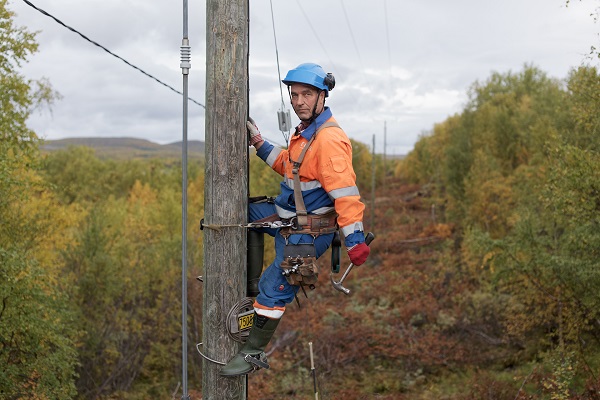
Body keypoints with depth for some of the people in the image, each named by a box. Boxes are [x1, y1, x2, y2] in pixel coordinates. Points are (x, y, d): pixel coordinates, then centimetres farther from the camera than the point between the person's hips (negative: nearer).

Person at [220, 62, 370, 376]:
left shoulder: (329, 138, -24)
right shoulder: (305, 131, 9)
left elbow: (345, 193, -28)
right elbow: (288, 166, 24)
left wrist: (355, 240, -30)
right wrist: (259, 143, 16)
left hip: (307, 232, -10)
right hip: (287, 218, 10)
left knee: (273, 289, -6)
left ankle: (254, 354, 8)